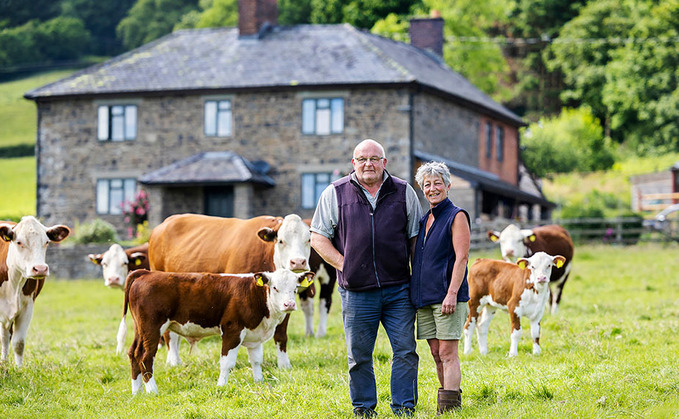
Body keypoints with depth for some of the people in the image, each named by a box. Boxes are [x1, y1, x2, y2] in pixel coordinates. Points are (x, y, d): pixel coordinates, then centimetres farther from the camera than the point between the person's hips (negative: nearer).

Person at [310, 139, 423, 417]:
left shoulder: (404, 193, 9)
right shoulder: (335, 194, 5)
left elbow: (416, 237, 13)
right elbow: (318, 238, 6)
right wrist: (344, 264, -5)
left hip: (398, 289, 1)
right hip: (356, 292, -1)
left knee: (405, 350, -1)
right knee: (359, 355, 5)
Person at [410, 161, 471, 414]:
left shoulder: (457, 217, -4)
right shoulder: (424, 220, 17)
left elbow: (461, 257, -12)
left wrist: (452, 293, -20)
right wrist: (414, 293, 18)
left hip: (447, 297, -7)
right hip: (424, 298, 7)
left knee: (447, 353, -9)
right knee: (437, 354, 8)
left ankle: (449, 407, -10)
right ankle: (446, 404, 14)